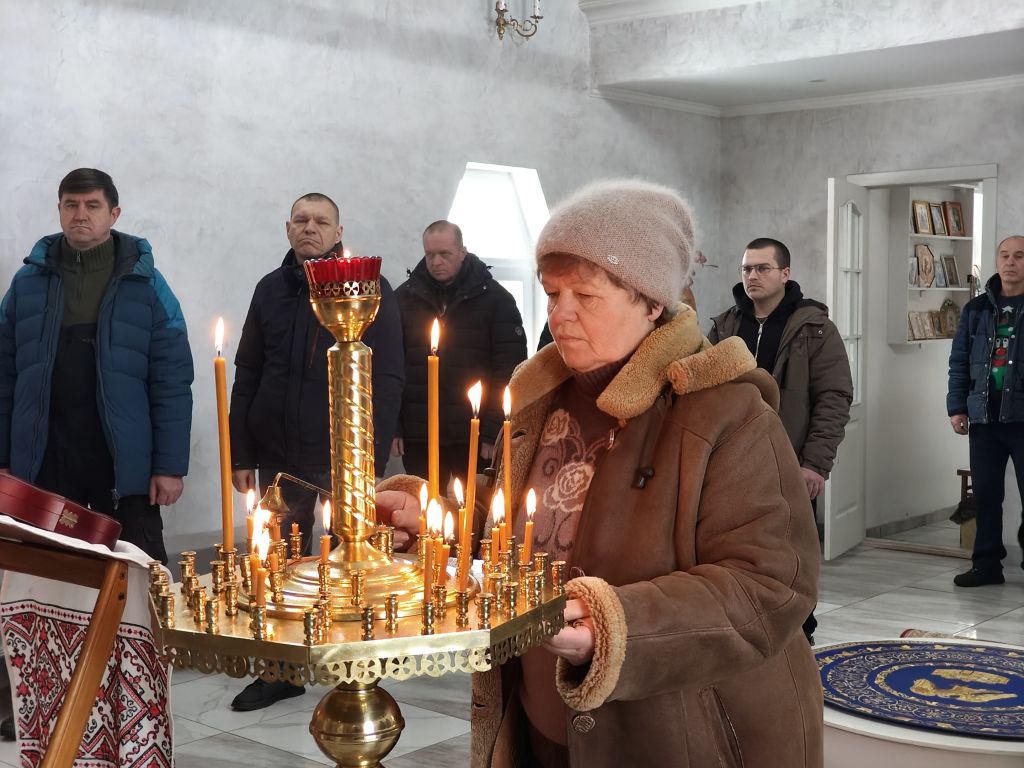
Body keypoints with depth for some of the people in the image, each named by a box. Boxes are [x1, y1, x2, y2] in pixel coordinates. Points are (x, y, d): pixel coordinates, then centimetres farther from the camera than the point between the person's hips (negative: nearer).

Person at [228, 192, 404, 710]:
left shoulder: (370, 290, -4)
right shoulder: (271, 290, 10)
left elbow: (386, 380, -9)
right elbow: (247, 375, 11)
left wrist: (372, 460, -15)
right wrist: (241, 454, 6)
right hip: (279, 454, 4)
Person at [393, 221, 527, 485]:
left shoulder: (496, 299, 0)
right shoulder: (404, 297, 6)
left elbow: (508, 370, -3)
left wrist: (494, 431, -9)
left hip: (473, 436, -2)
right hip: (418, 436, 2)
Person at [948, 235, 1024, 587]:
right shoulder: (977, 310, 11)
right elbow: (959, 362, 12)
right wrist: (957, 407, 5)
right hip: (984, 416, 4)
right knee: (985, 492, 8)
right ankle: (987, 563, 17)